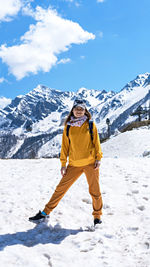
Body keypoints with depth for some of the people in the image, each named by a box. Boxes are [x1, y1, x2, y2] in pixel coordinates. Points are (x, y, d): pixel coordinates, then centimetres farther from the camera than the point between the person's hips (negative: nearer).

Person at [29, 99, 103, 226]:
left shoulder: (90, 124, 2)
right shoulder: (68, 126, 6)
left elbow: (96, 142, 4)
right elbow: (65, 145, 8)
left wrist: (98, 158, -5)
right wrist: (63, 164, 5)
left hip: (90, 162, -1)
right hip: (74, 164, 2)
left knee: (95, 190, 4)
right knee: (61, 188, 4)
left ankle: (97, 215, 25)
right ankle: (45, 213, 15)